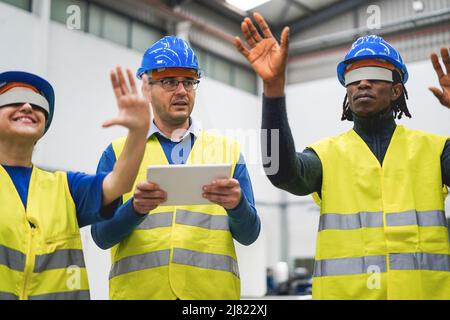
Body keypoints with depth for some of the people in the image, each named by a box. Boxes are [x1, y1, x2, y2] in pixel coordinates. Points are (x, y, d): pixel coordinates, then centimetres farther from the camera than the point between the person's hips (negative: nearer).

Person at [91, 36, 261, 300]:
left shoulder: (228, 149, 6)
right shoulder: (118, 152, 4)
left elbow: (249, 234, 2)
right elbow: (101, 235, -2)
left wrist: (237, 204, -19)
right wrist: (136, 207, -21)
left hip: (214, 290, 1)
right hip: (138, 290, 0)